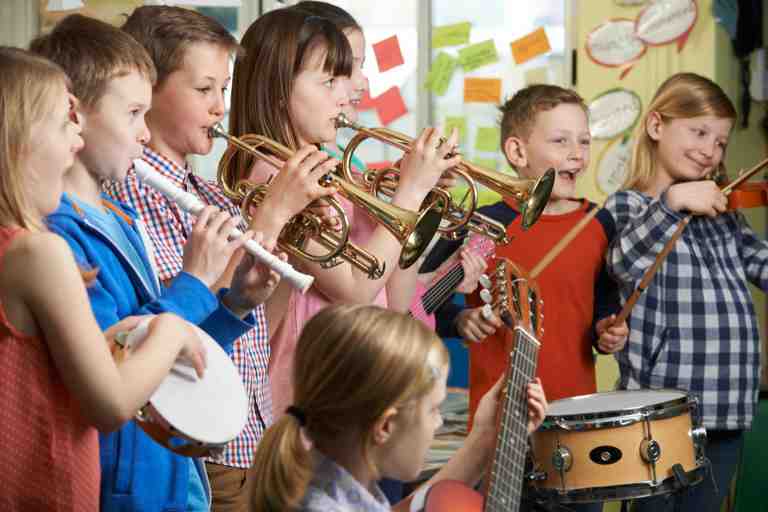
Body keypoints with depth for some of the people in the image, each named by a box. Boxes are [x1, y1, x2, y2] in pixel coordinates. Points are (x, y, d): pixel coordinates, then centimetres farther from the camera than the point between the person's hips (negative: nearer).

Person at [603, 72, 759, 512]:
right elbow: (625, 264, -23)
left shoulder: (722, 209, 16)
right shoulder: (627, 205, -3)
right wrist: (672, 201, -34)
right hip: (664, 400, -6)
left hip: (729, 402, 6)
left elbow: (761, 267, 9)